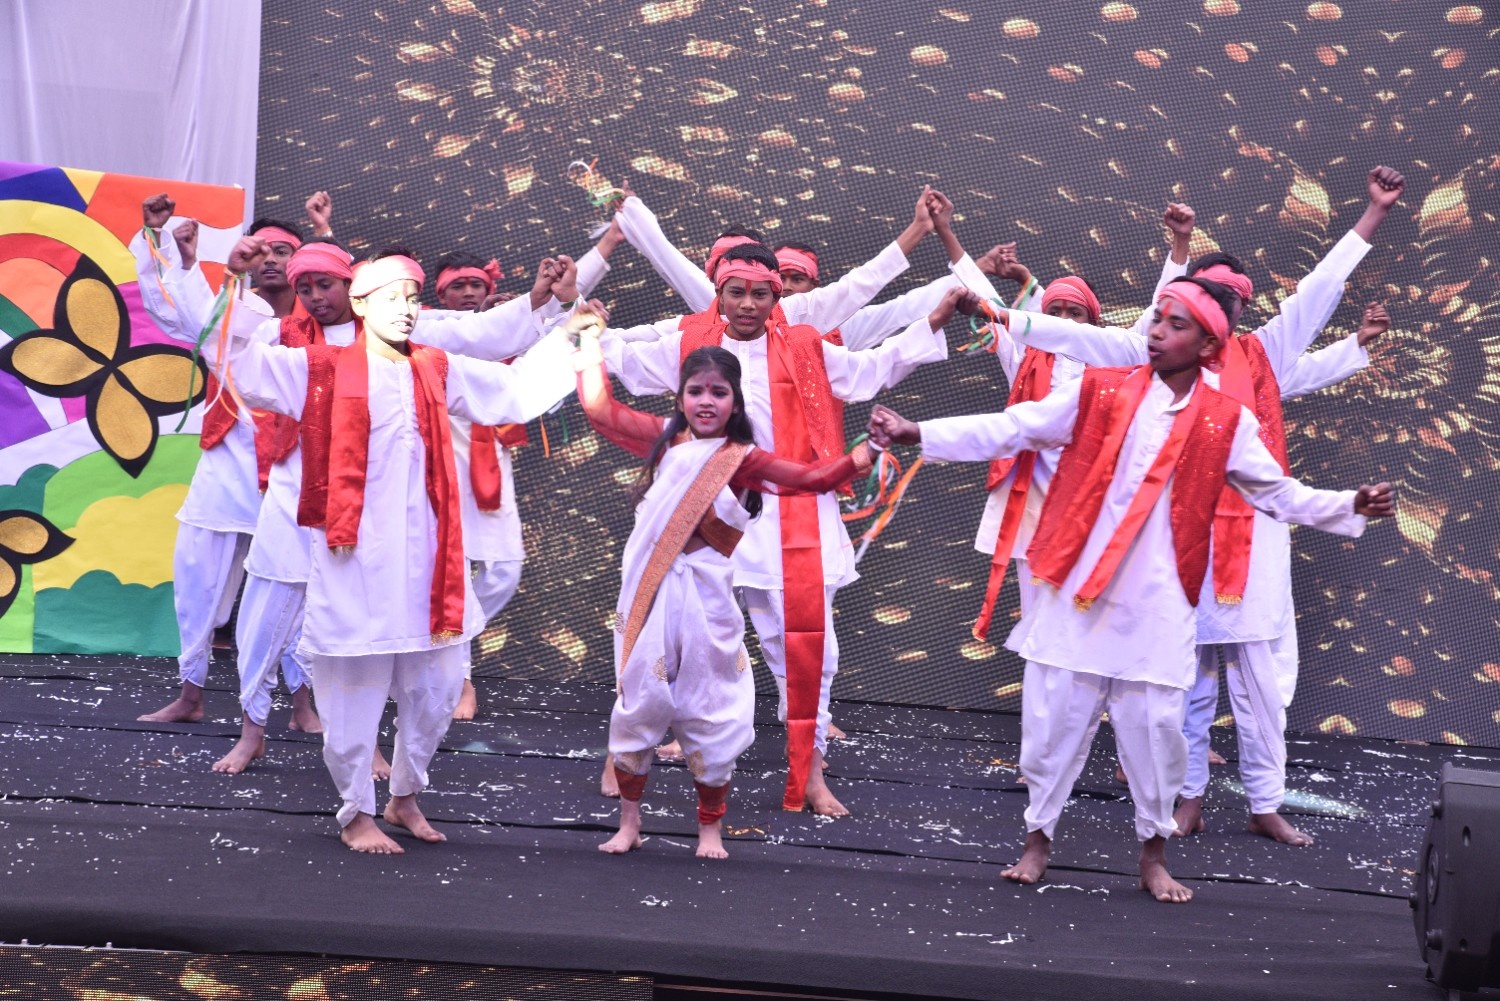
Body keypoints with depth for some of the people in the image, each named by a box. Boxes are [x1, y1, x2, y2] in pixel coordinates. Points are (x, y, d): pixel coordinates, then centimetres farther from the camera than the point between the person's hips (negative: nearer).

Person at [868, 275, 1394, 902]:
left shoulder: (1227, 422, 2)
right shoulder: (1098, 392, 1)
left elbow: (1280, 494, 10)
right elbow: (1008, 430, -1)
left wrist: (1350, 506, -5)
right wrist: (920, 434, -9)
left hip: (1157, 608, 0)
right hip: (1074, 595, 0)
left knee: (1155, 728, 3)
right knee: (1054, 722, 5)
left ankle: (1154, 855, 20)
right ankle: (1038, 841, 21)